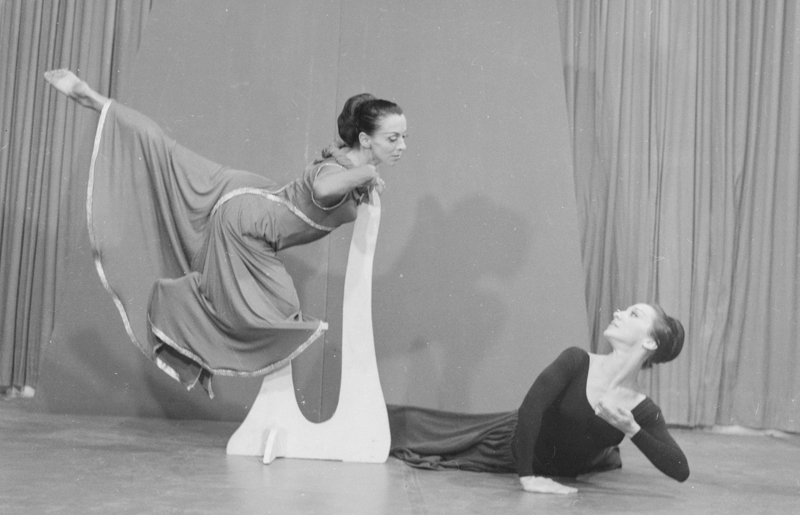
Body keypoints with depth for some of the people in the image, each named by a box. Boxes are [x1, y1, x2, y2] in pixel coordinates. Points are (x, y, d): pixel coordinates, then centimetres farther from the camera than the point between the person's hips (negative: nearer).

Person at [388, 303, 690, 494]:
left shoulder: (644, 411, -24)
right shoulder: (577, 361, -30)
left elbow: (681, 471, -29)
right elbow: (530, 407, -38)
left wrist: (631, 429, -40)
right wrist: (527, 475, -44)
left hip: (563, 471, 2)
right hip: (518, 440, -2)